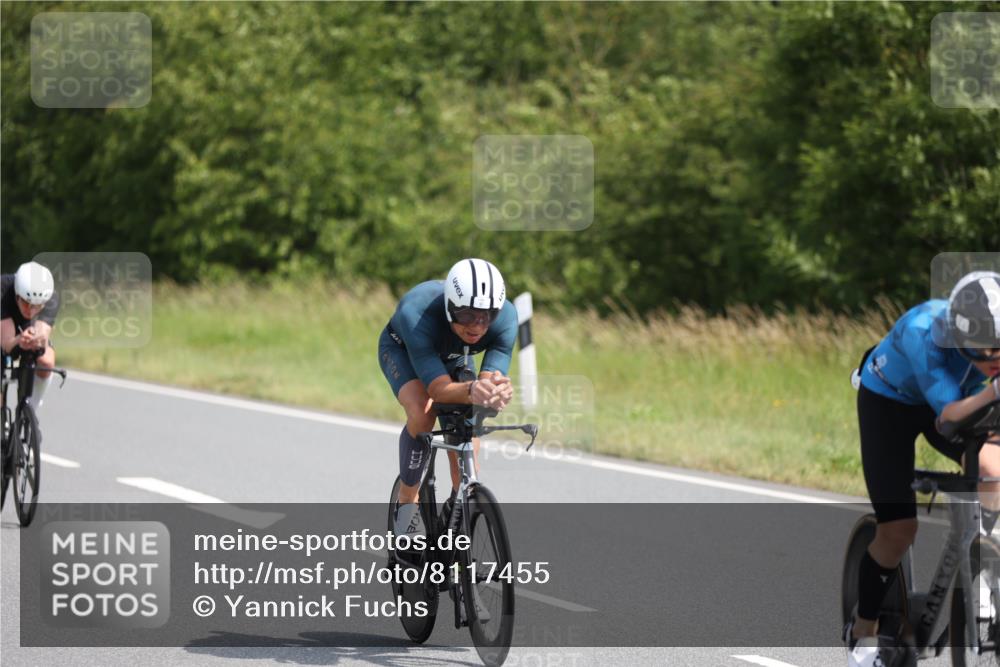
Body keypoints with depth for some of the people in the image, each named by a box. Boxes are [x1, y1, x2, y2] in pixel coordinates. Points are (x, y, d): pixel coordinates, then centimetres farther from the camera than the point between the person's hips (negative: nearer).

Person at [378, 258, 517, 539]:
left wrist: (499, 392, -64)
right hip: (402, 350, -3)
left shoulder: (504, 317, -35)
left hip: (454, 358, 3)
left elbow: (492, 379, -39)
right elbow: (438, 388, -47)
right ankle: (407, 504, -15)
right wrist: (471, 390, -68)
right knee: (422, 413, -33)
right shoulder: (416, 314, -44)